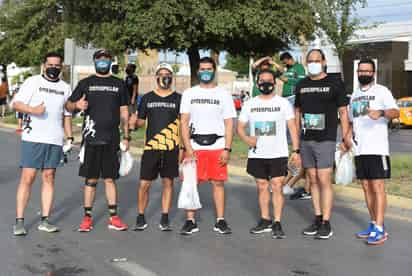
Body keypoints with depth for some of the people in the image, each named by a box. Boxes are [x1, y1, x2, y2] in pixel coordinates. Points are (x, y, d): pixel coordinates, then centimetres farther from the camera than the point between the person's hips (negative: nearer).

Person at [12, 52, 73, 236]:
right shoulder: (33, 82, 3)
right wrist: (33, 109, -21)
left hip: (55, 140, 4)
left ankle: (45, 220, 10)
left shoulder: (65, 88, 15)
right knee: (27, 177, -6)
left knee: (49, 178, 5)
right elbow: (16, 103, -4)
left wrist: (69, 138, 13)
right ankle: (19, 221, 0)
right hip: (32, 138, -4)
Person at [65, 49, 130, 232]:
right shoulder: (86, 83, 8)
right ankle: (87, 218, 11)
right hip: (91, 138, -1)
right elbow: (68, 105, 7)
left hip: (111, 140, 1)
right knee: (91, 179, 3)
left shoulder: (119, 84, 12)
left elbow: (124, 112, 13)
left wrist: (126, 136, 7)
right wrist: (77, 105, -17)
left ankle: (114, 218, 11)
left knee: (110, 179, 6)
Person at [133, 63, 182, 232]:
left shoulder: (178, 98, 7)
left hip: (171, 148, 0)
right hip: (150, 147, 0)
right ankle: (141, 218, 15)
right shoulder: (147, 98, 9)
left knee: (168, 183, 5)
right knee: (144, 184, -1)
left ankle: (164, 219, 16)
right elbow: (141, 122, 13)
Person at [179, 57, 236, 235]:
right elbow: (184, 122, 3)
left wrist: (227, 149, -6)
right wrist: (188, 148, -8)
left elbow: (229, 123, 4)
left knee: (218, 183, 1)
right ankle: (190, 221, 6)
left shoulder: (223, 94, 8)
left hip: (217, 145, 0)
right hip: (195, 145, 0)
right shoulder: (189, 93, 9)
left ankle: (220, 221, 9)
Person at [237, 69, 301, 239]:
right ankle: (265, 220, 20)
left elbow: (292, 127, 1)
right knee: (262, 186, 9)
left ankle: (277, 223, -2)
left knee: (277, 187, -7)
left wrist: (295, 151, -6)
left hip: (278, 154, -3)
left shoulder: (283, 103, 2)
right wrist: (246, 138, -13)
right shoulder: (250, 104, 8)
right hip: (257, 155, 3)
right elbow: (240, 127, 9)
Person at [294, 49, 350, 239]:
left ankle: (326, 224, -3)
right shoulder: (301, 85, 11)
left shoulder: (335, 83, -1)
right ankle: (317, 219, 18)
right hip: (306, 141, 5)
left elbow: (343, 112, -1)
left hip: (326, 140, -5)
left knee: (324, 181, -8)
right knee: (313, 181, 9)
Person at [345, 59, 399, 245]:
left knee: (377, 187, -8)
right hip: (359, 149, 7)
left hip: (377, 148, -7)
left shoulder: (381, 91, -3)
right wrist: (349, 135, 12)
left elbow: (395, 112, -18)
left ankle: (380, 230, -8)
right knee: (366, 187, 10)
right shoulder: (354, 95, 18)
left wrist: (381, 112, -38)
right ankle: (373, 224, 19)